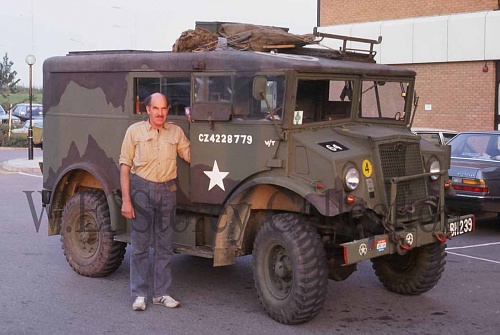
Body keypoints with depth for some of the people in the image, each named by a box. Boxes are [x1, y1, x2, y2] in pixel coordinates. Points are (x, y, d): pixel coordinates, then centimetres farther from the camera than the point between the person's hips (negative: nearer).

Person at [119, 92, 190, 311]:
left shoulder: (176, 132, 7)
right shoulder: (135, 131, -2)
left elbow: (191, 156, 4)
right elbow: (125, 166, -4)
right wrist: (125, 200, -11)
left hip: (167, 190, 3)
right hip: (141, 189, -3)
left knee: (165, 245, 9)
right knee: (139, 245, 2)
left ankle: (161, 293, 19)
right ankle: (139, 294, 11)